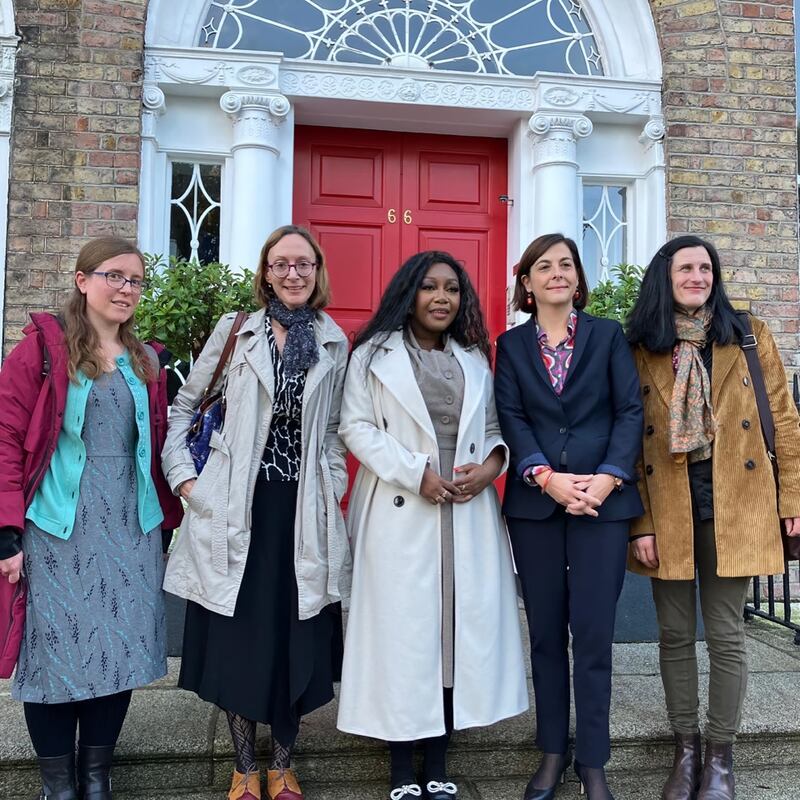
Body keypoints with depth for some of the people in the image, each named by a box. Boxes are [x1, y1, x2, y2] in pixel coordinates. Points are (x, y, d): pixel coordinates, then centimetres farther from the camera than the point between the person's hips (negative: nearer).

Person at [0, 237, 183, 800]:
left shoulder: (146, 362, 12)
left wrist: (170, 520, 10)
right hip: (58, 532, -4)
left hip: (132, 532, 4)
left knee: (120, 651, 8)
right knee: (57, 653, 5)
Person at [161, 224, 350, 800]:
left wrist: (335, 488, 4)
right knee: (238, 637, 6)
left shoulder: (335, 343, 7)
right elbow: (183, 405, 7)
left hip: (304, 509, 2)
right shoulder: (236, 330, 2)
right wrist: (184, 476, -2)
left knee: (297, 639, 7)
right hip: (237, 505, -1)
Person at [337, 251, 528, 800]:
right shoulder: (374, 354, 4)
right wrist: (416, 472, -14)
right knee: (402, 629, -1)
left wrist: (493, 463, -6)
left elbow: (495, 427, 16)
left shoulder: (475, 360, 16)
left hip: (469, 515, 4)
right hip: (400, 513, -3)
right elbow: (357, 427, -4)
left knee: (461, 626, 4)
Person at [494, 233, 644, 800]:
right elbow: (511, 417, 0)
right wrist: (547, 476, -14)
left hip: (603, 501, -1)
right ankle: (553, 752, 23)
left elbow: (631, 411, 1)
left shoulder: (609, 336, 8)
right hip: (534, 504, 1)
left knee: (593, 635, 0)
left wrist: (607, 478, -12)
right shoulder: (511, 345, 10)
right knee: (546, 633, 9)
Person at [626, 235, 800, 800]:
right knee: (675, 635, 10)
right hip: (666, 513, 1)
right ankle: (687, 751, 27)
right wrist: (640, 522, -6)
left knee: (726, 635, 6)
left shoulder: (751, 338, 4)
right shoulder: (639, 350, 2)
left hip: (735, 509, 0)